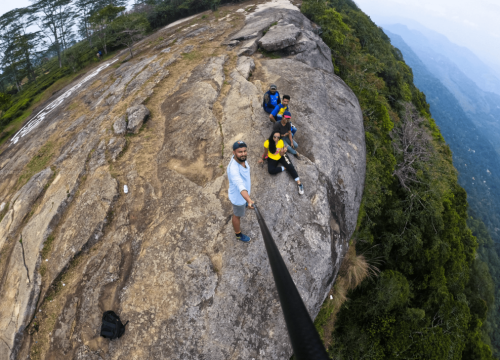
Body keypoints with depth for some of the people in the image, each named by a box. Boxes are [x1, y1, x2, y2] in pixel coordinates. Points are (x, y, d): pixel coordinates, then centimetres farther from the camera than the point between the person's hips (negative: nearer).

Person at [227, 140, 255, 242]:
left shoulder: (241, 158, -16)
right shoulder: (233, 169, -43)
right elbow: (240, 186, -56)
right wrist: (249, 200, -69)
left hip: (244, 192, 6)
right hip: (238, 196, -6)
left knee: (243, 205, 38)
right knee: (237, 215, 19)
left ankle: (243, 205, 72)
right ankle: (238, 234, 45)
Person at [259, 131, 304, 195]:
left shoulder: (281, 142, -19)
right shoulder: (267, 143, -23)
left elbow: (281, 154, -12)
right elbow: (266, 152, -2)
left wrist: (283, 151, -33)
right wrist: (262, 158, 9)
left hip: (281, 157, 0)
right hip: (272, 158, 0)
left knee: (290, 166, -20)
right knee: (271, 171, -27)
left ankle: (299, 183, -15)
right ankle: (285, 168, -6)